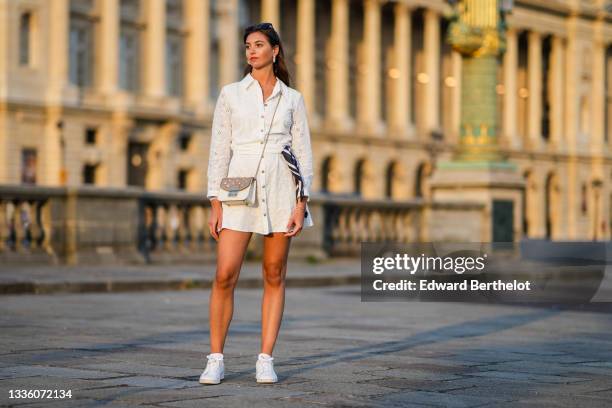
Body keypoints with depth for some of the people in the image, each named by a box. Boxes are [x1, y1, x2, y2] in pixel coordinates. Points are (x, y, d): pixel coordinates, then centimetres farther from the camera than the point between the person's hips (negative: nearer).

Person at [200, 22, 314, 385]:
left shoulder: (293, 99, 8)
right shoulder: (230, 94, 7)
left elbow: (304, 153, 6)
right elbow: (219, 150, 5)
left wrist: (301, 204, -4)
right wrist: (215, 203, -2)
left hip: (280, 191, 1)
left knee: (274, 277, 2)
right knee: (225, 276, -9)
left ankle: (266, 360, 8)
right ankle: (216, 360, 1)